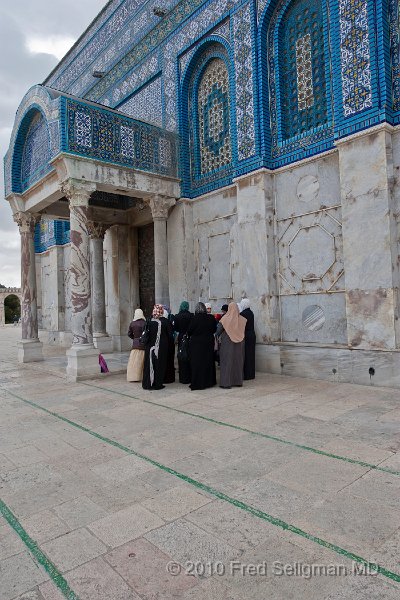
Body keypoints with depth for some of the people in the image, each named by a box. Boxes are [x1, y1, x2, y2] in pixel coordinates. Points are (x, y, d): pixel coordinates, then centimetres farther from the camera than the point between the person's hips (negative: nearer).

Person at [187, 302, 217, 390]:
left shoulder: (195, 318, -16)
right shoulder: (211, 318, -5)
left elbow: (189, 331, -10)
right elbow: (214, 329, 7)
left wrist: (190, 336, 11)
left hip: (196, 343, -4)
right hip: (209, 343, 4)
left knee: (197, 363, 3)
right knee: (208, 362, 16)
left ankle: (197, 383, 6)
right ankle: (209, 381, 25)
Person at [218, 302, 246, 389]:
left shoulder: (225, 319, -12)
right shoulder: (242, 319, -3)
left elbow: (220, 330, -7)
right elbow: (243, 331, 4)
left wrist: (220, 337, 10)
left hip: (227, 343, -3)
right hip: (239, 344, 3)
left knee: (227, 361, 2)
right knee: (238, 361, 13)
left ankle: (226, 383, 1)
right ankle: (238, 381, 20)